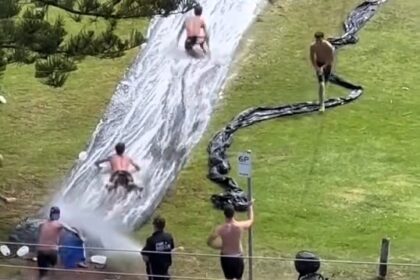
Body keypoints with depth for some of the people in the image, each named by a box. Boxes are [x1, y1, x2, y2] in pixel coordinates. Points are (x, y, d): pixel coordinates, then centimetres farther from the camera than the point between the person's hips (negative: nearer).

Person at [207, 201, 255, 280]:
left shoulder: (220, 229, -18)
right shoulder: (240, 226, -18)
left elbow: (209, 242, -13)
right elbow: (251, 220, 4)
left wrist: (220, 247, 1)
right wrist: (251, 206, 17)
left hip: (225, 257, 0)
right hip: (238, 257, 0)